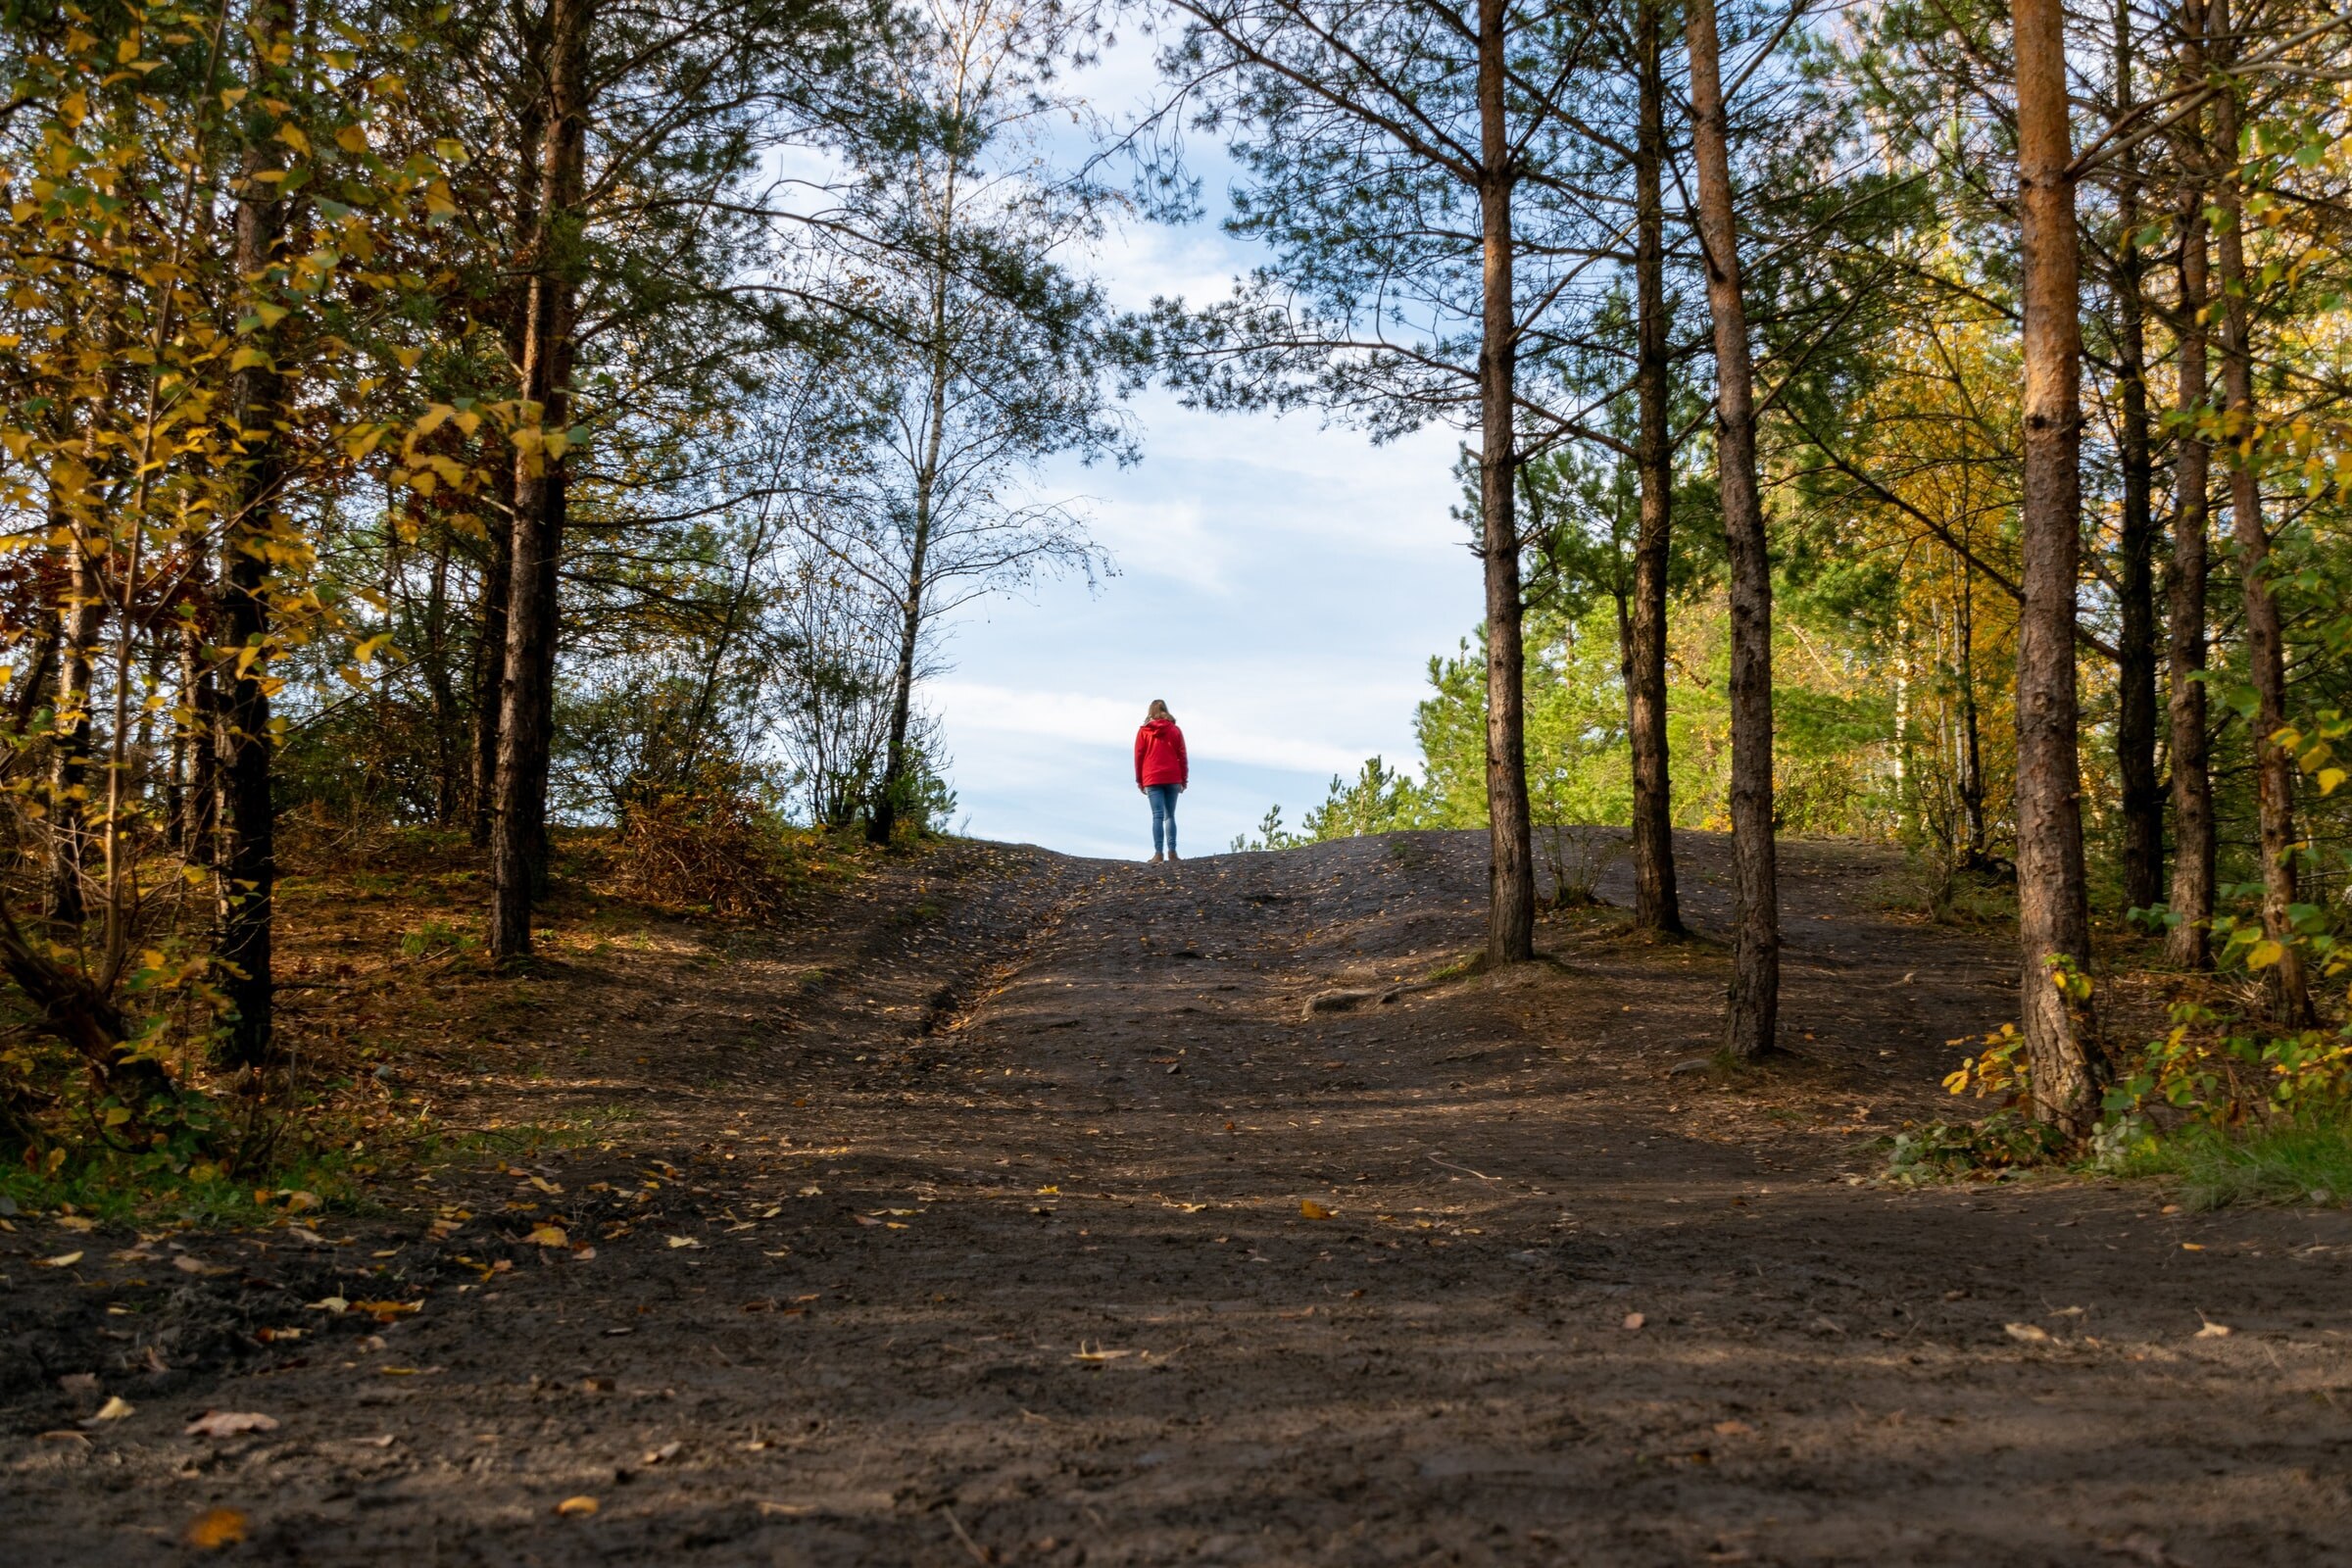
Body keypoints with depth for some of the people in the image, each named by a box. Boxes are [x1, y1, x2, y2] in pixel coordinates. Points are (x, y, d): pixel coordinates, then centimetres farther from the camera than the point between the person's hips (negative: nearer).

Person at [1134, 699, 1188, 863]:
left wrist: (1139, 780, 10)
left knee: (1158, 816, -5)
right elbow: (1182, 756, 5)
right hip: (1172, 778, 1)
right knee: (1170, 815, 9)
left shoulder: (1143, 731, 4)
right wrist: (1184, 779, 11)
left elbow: (1139, 756, 4)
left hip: (1152, 779, -1)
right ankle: (1172, 851, -1)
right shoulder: (1175, 731, 6)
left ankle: (1158, 853, -14)